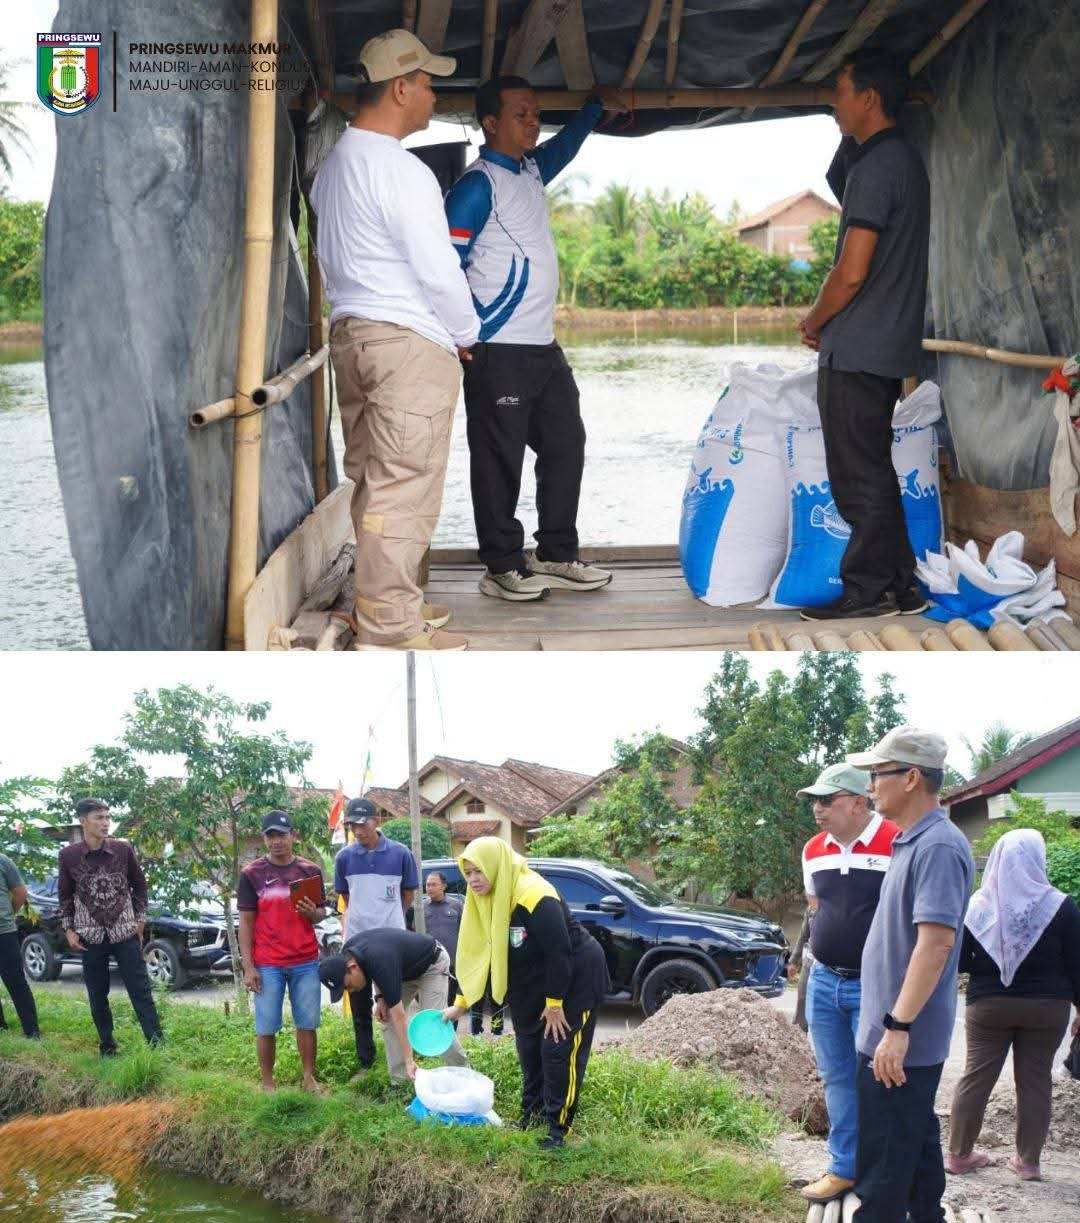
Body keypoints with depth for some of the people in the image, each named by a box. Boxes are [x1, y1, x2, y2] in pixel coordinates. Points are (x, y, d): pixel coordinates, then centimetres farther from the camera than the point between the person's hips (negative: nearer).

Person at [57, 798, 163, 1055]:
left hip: (125, 933, 0)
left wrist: (140, 919, 5)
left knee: (140, 990, -2)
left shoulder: (123, 849, -4)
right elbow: (65, 895, 8)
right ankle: (107, 1047, 20)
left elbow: (139, 885, 9)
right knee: (97, 995, 8)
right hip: (90, 937, 1)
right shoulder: (68, 855, -4)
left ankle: (157, 1043, -1)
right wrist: (69, 929, 2)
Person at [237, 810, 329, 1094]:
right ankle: (267, 1083, 14)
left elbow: (322, 913, 13)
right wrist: (248, 967, -6)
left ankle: (309, 1078, 20)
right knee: (266, 1027, 4)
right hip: (267, 965, -2)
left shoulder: (310, 871, 6)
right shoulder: (252, 874, -1)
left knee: (308, 1023, 8)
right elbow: (246, 922, -1)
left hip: (306, 962, 2)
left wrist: (312, 912, -12)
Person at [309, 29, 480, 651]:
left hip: (351, 332, 10)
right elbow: (438, 268, -17)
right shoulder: (401, 171, -16)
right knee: (405, 487, -6)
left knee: (372, 480, 14)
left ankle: (382, 599, 22)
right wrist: (465, 333, -1)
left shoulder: (335, 165, 14)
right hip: (409, 342, -10)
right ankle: (390, 623, -3)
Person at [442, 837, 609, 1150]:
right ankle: (530, 1116, 27)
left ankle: (557, 1128, 1)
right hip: (534, 984, 9)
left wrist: (555, 1004, -22)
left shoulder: (534, 897, -30)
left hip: (575, 979, -9)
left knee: (559, 1051, -7)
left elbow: (559, 952, -28)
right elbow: (477, 954, 5)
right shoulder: (487, 901, -3)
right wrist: (461, 1003, 4)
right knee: (529, 1051, 13)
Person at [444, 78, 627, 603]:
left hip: (544, 347, 9)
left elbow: (563, 146, 40)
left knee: (565, 447, 11)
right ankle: (503, 568, 2)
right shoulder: (477, 185, -11)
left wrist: (597, 105, 42)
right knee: (499, 460, -4)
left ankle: (556, 556, 19)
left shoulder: (531, 171, 15)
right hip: (498, 353, -9)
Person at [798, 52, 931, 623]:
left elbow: (851, 272, -21)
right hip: (889, 344, 10)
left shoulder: (874, 168, -17)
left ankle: (871, 589, 2)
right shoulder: (907, 160, 15)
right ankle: (899, 585, 19)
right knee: (875, 471, 15)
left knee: (858, 475, -3)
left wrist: (814, 322, -4)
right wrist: (827, 321, 16)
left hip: (856, 349, -10)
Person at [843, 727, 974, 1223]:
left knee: (883, 1161, -5)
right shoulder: (911, 842, 13)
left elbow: (936, 941, -27)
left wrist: (898, 1026, -28)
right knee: (915, 1142, 18)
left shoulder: (938, 846, -19)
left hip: (900, 1039, -10)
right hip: (905, 1037, 10)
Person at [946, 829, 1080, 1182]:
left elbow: (958, 960, 0)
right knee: (1035, 1080, 8)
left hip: (988, 1005, 1)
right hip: (1046, 1008, -1)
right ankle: (1028, 1161, 13)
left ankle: (958, 1153, 16)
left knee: (976, 1076, 9)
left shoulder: (977, 906, -4)